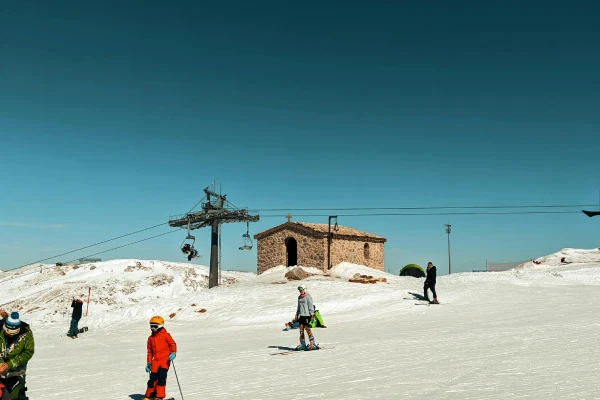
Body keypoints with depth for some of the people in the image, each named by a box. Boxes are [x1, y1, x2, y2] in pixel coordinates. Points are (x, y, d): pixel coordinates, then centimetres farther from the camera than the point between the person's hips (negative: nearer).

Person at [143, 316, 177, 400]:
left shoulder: (165, 335, -1)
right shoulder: (151, 338, 15)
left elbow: (172, 344, -8)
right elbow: (149, 351, 20)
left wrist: (173, 353, -25)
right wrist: (148, 363, 17)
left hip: (165, 359, -5)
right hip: (155, 361, 5)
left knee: (161, 377, -13)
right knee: (153, 378, 4)